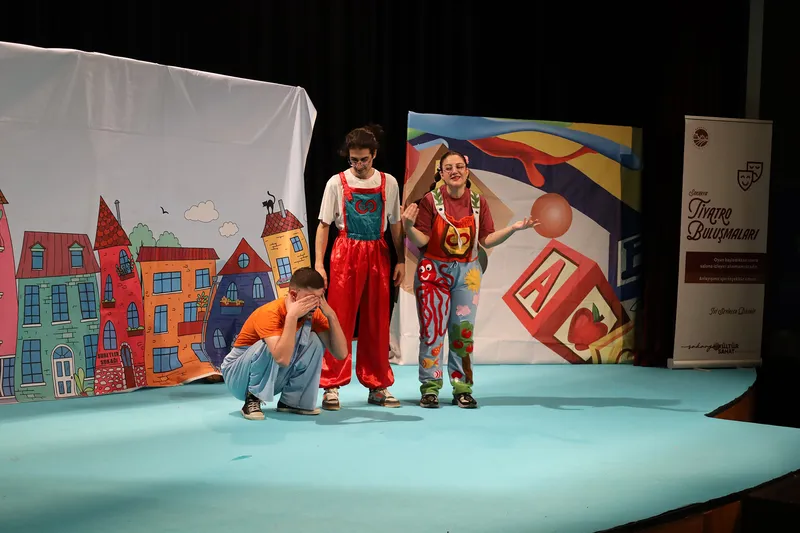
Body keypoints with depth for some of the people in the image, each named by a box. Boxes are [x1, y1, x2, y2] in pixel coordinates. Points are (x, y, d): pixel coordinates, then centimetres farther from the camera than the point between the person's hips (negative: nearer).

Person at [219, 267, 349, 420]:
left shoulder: (313, 314, -11)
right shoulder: (270, 313, -31)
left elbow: (341, 353, -17)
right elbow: (282, 359, -45)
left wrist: (331, 314, -26)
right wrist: (292, 316, -44)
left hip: (272, 377, 6)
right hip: (237, 375, -6)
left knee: (314, 340, -13)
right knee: (269, 346, -35)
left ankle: (291, 400, -4)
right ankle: (252, 400, -15)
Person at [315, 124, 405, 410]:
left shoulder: (388, 183, 6)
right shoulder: (337, 182, 0)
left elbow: (396, 225, 12)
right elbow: (323, 225, 0)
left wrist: (401, 260, 6)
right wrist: (319, 263, -8)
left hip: (377, 254, 2)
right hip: (345, 253, -2)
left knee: (377, 322, 7)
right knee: (340, 320, -3)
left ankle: (378, 386, 17)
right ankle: (332, 386, 3)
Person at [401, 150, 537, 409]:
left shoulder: (478, 202, 3)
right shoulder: (430, 200, -6)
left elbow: (487, 240, 2)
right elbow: (421, 241, -9)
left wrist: (514, 228, -8)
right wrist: (409, 227, -28)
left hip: (467, 271, 3)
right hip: (434, 270, -2)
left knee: (464, 329, 3)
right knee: (433, 329, -2)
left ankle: (462, 388, 9)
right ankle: (430, 387, 5)